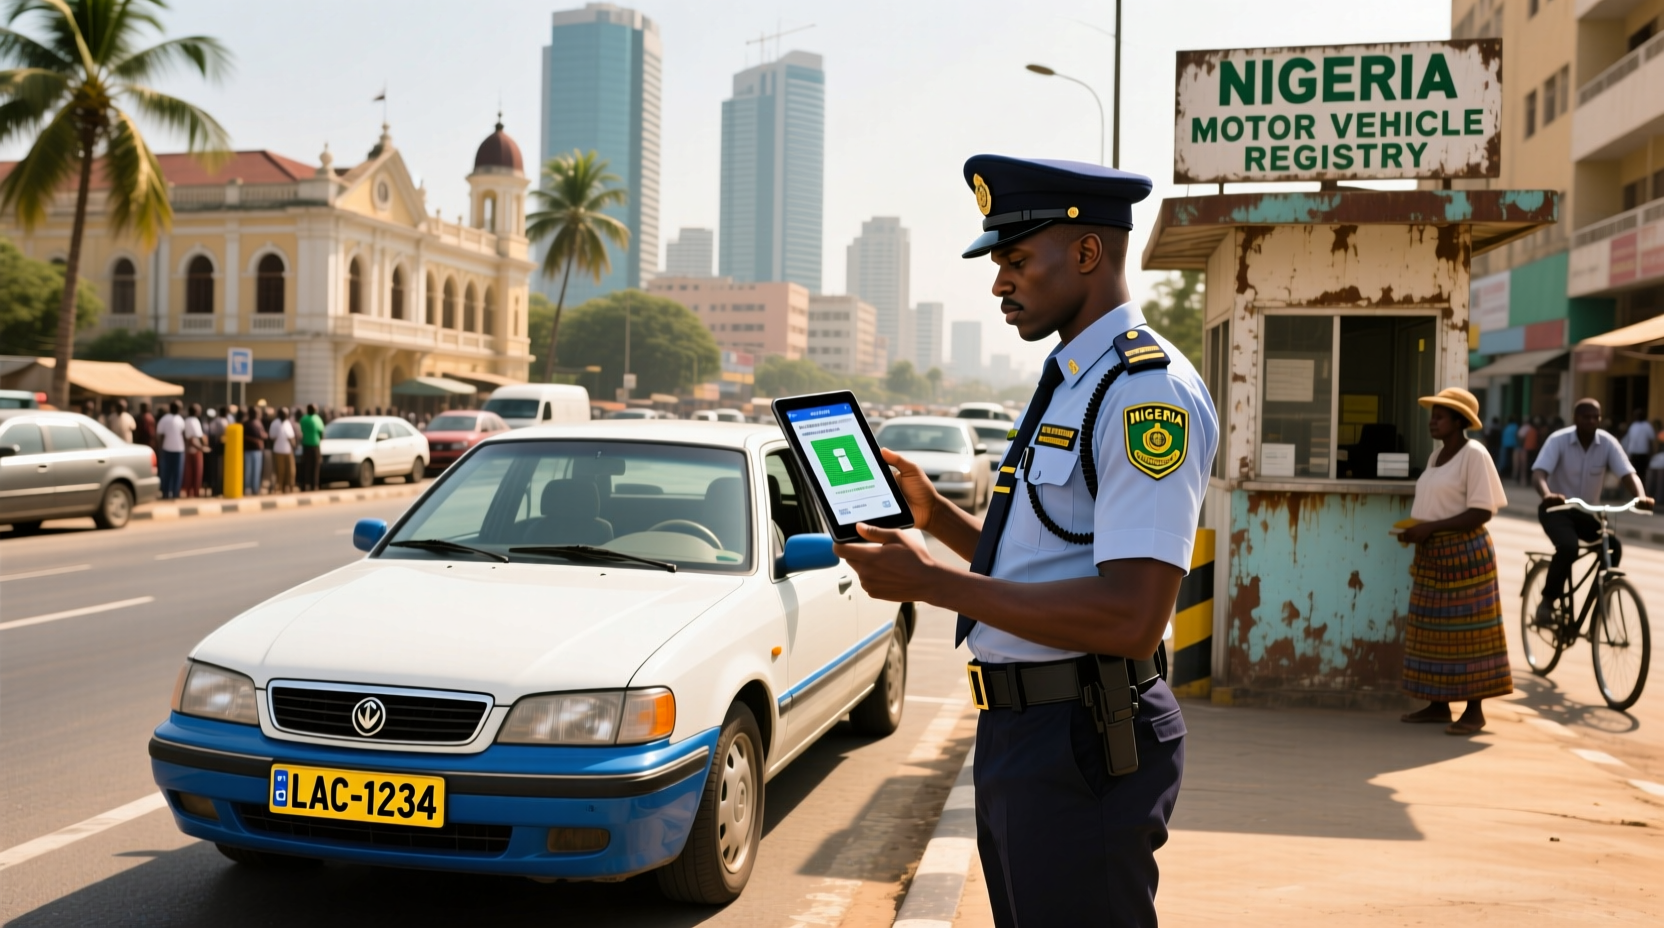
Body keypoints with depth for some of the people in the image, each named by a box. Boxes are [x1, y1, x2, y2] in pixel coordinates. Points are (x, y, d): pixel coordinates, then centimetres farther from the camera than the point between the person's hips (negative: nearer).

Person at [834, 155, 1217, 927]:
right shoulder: (1066, 384, 14)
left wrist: (930, 582, -23)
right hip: (1013, 731, 10)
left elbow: (1129, 618, -26)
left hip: (1082, 747, -9)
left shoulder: (1150, 390, -17)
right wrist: (934, 513, 6)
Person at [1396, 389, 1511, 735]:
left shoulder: (1474, 454, -10)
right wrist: (1413, 529, 1)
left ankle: (1475, 711, 4)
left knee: (1466, 631, -3)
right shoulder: (1437, 454, 15)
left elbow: (1481, 512, -16)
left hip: (1464, 553, -8)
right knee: (1433, 630, 9)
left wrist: (1430, 528, -20)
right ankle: (1438, 704, 17)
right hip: (1433, 554, 8)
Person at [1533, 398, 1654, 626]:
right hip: (1557, 509, -4)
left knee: (1614, 546, -21)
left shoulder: (1608, 443, -9)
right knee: (1568, 547, -31)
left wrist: (1641, 497, -41)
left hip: (1587, 512, 4)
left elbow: (1628, 474, -19)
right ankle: (1547, 602, -13)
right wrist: (1547, 495, -52)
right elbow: (1538, 473, -29)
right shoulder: (1558, 440, -17)